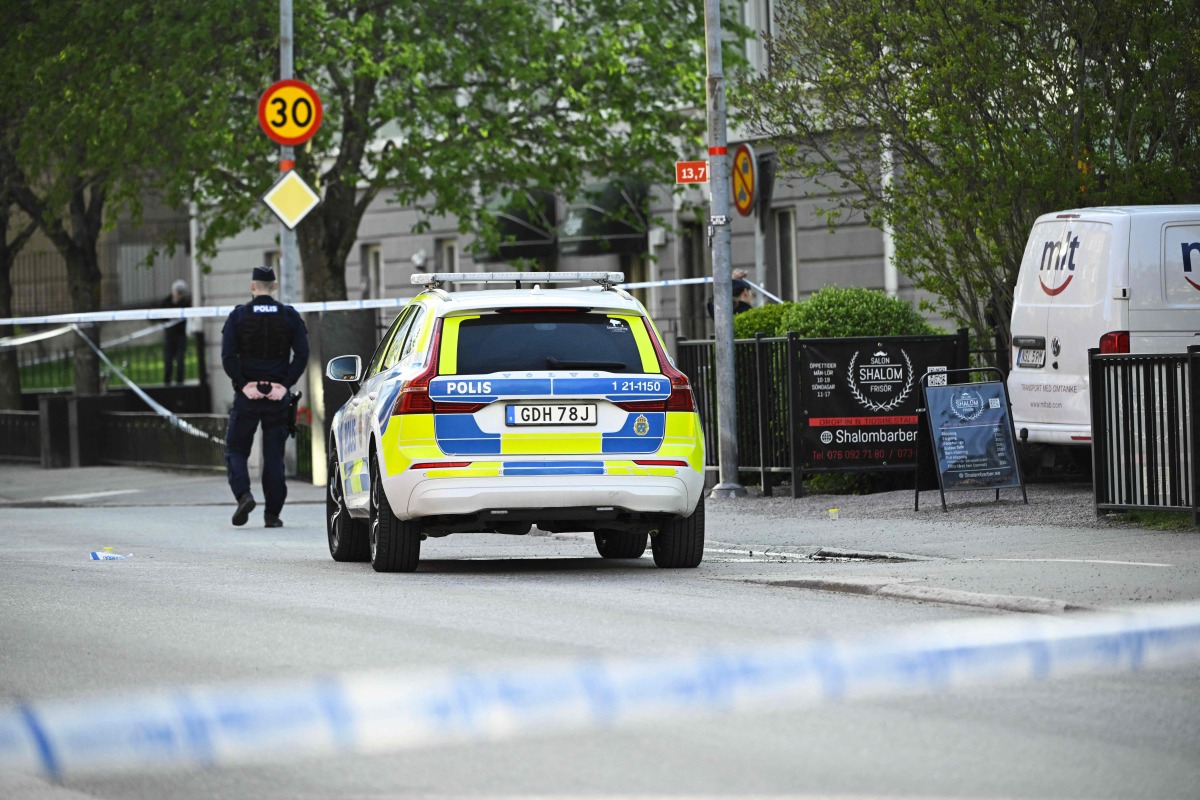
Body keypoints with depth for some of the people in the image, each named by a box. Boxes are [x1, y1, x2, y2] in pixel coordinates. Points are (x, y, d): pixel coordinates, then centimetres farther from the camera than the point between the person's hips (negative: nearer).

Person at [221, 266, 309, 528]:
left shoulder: (238, 316, -1)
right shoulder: (290, 316, 4)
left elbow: (228, 356, -9)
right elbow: (302, 354, -3)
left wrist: (243, 385, -7)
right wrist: (285, 385, -4)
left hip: (247, 396, -2)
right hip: (278, 397, 2)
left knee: (236, 449, 9)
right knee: (274, 455, 7)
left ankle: (243, 494, -15)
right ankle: (272, 513, 5)